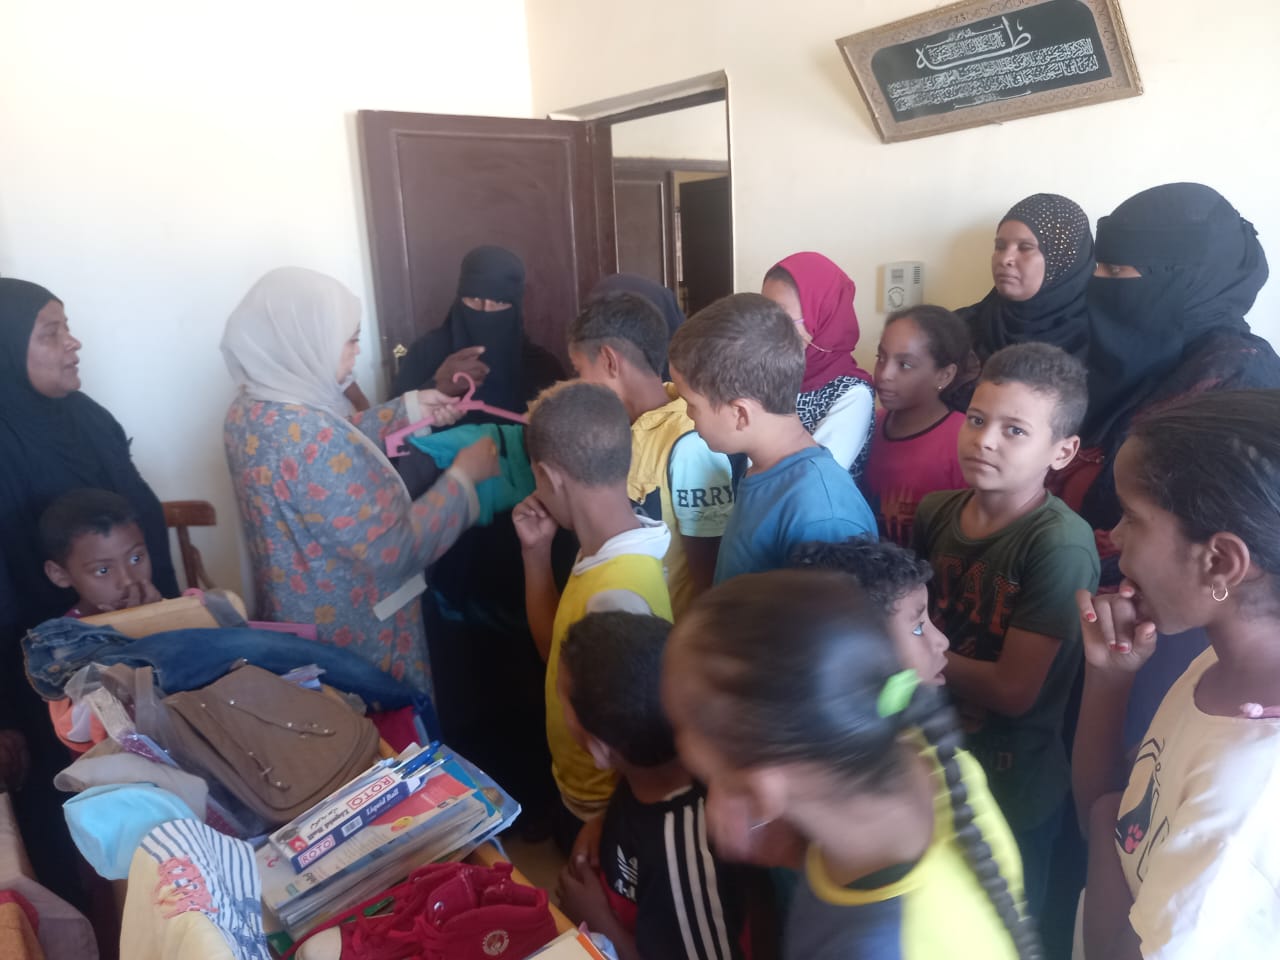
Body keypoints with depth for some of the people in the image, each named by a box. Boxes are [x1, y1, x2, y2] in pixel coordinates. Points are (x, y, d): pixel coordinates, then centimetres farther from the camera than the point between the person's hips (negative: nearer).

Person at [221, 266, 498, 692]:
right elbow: (395, 551, -28)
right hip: (353, 641, -9)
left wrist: (409, 408, 10)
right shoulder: (310, 439, -32)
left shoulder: (248, 409, -3)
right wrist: (463, 476, -17)